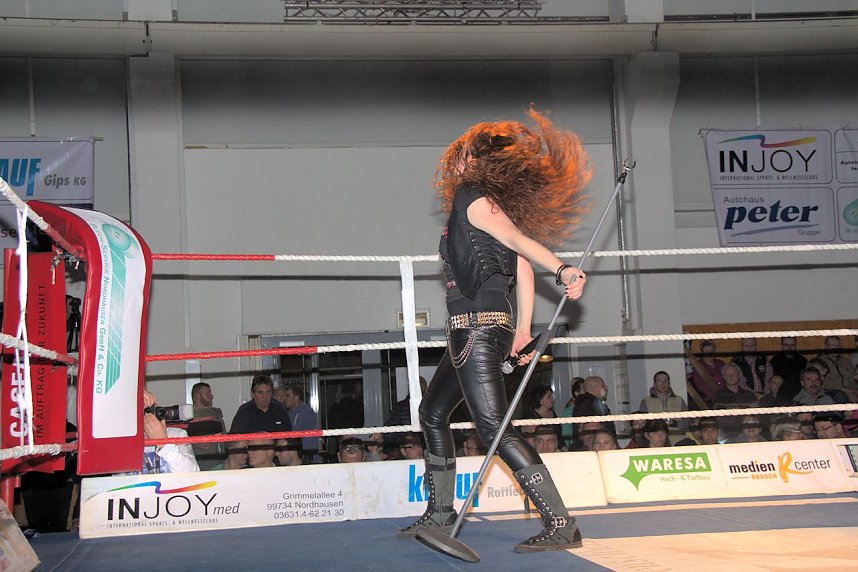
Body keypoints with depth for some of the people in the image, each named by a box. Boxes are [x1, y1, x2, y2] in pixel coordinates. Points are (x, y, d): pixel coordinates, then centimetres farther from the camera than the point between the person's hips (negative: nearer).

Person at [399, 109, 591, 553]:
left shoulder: (470, 197, -7)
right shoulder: (495, 203, 17)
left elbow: (518, 239, -21)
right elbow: (523, 266, 13)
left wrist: (561, 270, -35)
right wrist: (523, 329, 14)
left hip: (476, 328, -10)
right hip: (490, 328, 10)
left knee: (495, 428, -14)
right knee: (432, 413, 21)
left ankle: (561, 526, -18)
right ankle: (439, 515, 28)